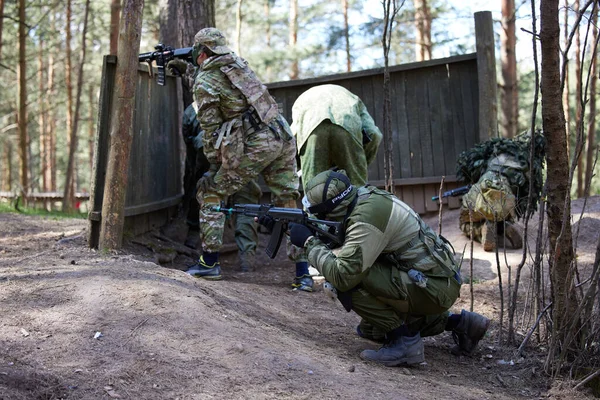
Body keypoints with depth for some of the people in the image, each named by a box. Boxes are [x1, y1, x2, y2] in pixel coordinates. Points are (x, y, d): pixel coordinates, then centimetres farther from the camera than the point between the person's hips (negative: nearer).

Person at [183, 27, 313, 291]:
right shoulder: (239, 63, 20)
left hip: (254, 147, -7)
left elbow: (210, 128, -3)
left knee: (210, 194, 10)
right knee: (288, 205, 10)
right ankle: (303, 274, 7)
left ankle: (209, 263, 9)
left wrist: (214, 166, 6)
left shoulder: (205, 81, -1)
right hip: (284, 138, 7)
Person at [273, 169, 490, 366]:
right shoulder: (362, 197, 4)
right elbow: (343, 250, 17)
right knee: (371, 329, 24)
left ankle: (405, 341, -9)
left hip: (435, 288, -10)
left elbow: (342, 275, -27)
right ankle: (458, 323, 22)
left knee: (351, 280, -20)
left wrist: (309, 242, -15)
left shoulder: (366, 217, -24)